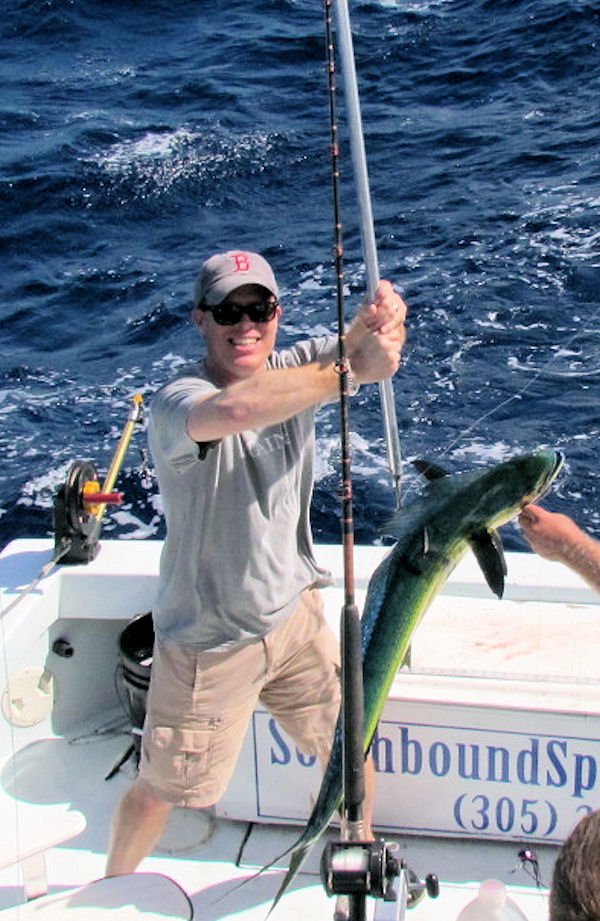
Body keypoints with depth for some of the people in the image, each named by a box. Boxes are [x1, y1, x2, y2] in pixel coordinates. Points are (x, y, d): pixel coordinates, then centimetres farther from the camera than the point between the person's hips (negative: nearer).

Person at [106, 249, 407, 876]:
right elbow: (234, 409, -49)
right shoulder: (177, 402, -25)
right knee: (160, 791, 13)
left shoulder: (292, 369, -5)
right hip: (209, 641, -5)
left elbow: (367, 345, -19)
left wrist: (381, 313, -42)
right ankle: (112, 891, 43)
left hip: (294, 613, 5)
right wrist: (350, 371, -47)